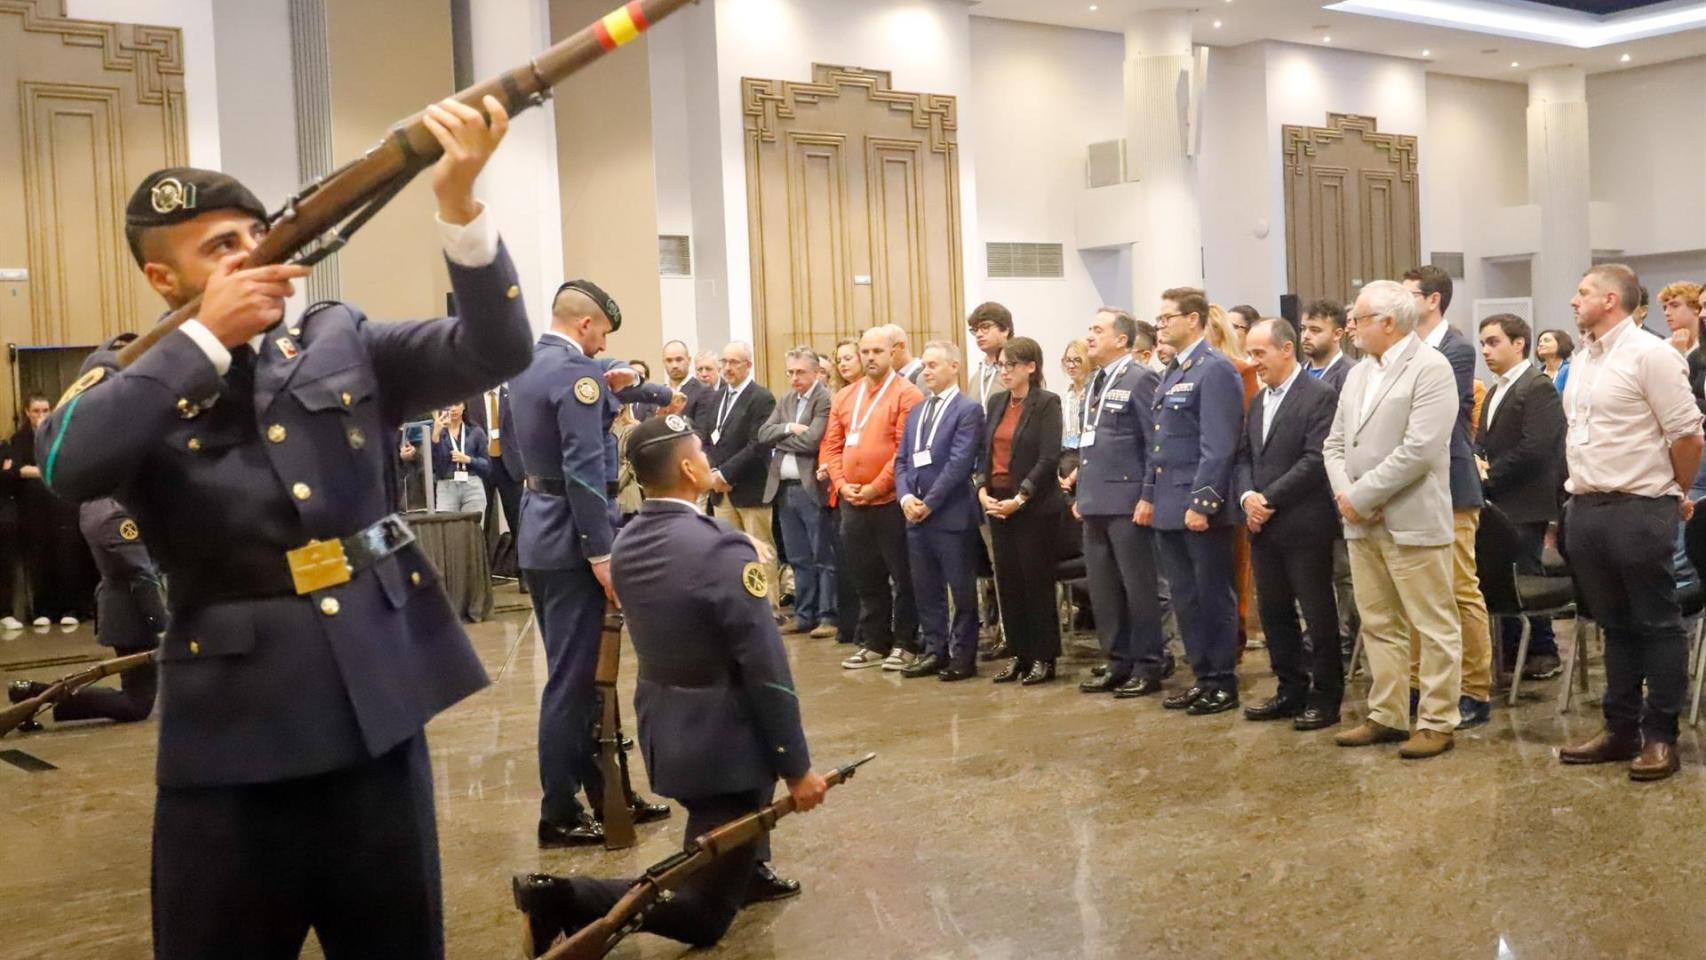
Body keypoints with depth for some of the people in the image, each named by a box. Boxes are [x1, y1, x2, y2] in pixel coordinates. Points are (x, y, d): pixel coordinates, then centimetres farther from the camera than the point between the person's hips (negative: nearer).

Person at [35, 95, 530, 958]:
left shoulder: (342, 340, 6)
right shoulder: (131, 379, 2)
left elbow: (492, 352, -6)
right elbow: (67, 465, -19)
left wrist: (457, 202, -19)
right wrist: (205, 334, -16)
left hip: (377, 709, 2)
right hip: (231, 728, -2)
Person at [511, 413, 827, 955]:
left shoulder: (624, 544, 0)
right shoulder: (722, 550, -24)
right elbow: (767, 671, -21)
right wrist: (797, 767, -11)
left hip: (661, 727, 8)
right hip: (718, 740, -8)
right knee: (702, 916, 4)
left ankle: (747, 871, 35)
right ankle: (564, 900, -12)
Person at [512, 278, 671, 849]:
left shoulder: (526, 367, 13)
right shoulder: (575, 370, -16)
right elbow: (584, 469, -23)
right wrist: (601, 551, -21)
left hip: (538, 536, 10)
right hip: (568, 541, -10)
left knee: (572, 672, 15)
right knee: (572, 678, -3)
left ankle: (600, 792, 25)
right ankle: (559, 815, 4)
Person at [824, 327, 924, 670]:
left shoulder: (907, 395, -6)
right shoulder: (844, 397, 13)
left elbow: (906, 450, -13)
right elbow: (831, 446, 13)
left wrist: (876, 487, -15)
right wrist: (842, 484, -2)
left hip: (890, 501, -6)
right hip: (851, 502, 6)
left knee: (902, 577, 2)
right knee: (865, 578, 13)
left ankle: (906, 644, 12)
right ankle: (874, 643, 23)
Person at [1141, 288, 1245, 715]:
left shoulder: (1215, 370, -12)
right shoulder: (1171, 373, 16)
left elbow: (1218, 447, -18)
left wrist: (1202, 503, -22)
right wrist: (1148, 495, 17)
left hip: (1200, 507, -9)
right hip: (1170, 507, 9)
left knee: (1214, 597, 2)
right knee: (1184, 597, 13)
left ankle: (1223, 682, 11)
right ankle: (1202, 676, 23)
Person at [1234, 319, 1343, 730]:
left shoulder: (1320, 395, -8)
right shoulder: (1258, 401, 16)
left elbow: (1315, 459, -16)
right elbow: (1244, 456, 15)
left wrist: (1270, 499, -16)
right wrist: (1246, 495, -4)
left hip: (1304, 525, -7)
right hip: (1263, 526, 8)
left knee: (1318, 612, 2)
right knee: (1273, 611, 12)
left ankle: (1326, 696, 12)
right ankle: (1291, 689, 23)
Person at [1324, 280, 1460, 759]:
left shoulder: (1431, 368, -11)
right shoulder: (1357, 373, 15)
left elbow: (1419, 449, -20)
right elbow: (1335, 443, 14)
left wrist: (1361, 496, -16)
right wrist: (1344, 494, -5)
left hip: (1412, 520, -8)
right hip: (1362, 521, 8)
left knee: (1433, 626, 2)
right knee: (1379, 625, 14)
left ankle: (1436, 722, 9)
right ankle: (1387, 716, 22)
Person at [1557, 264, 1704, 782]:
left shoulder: (1650, 355, -11)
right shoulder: (1583, 359, 13)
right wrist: (1582, 491, 16)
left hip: (1638, 511, -8)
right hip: (1585, 510, 8)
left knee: (1657, 624, 2)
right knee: (1614, 625, 14)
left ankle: (1661, 737, 8)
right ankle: (1621, 729, 22)